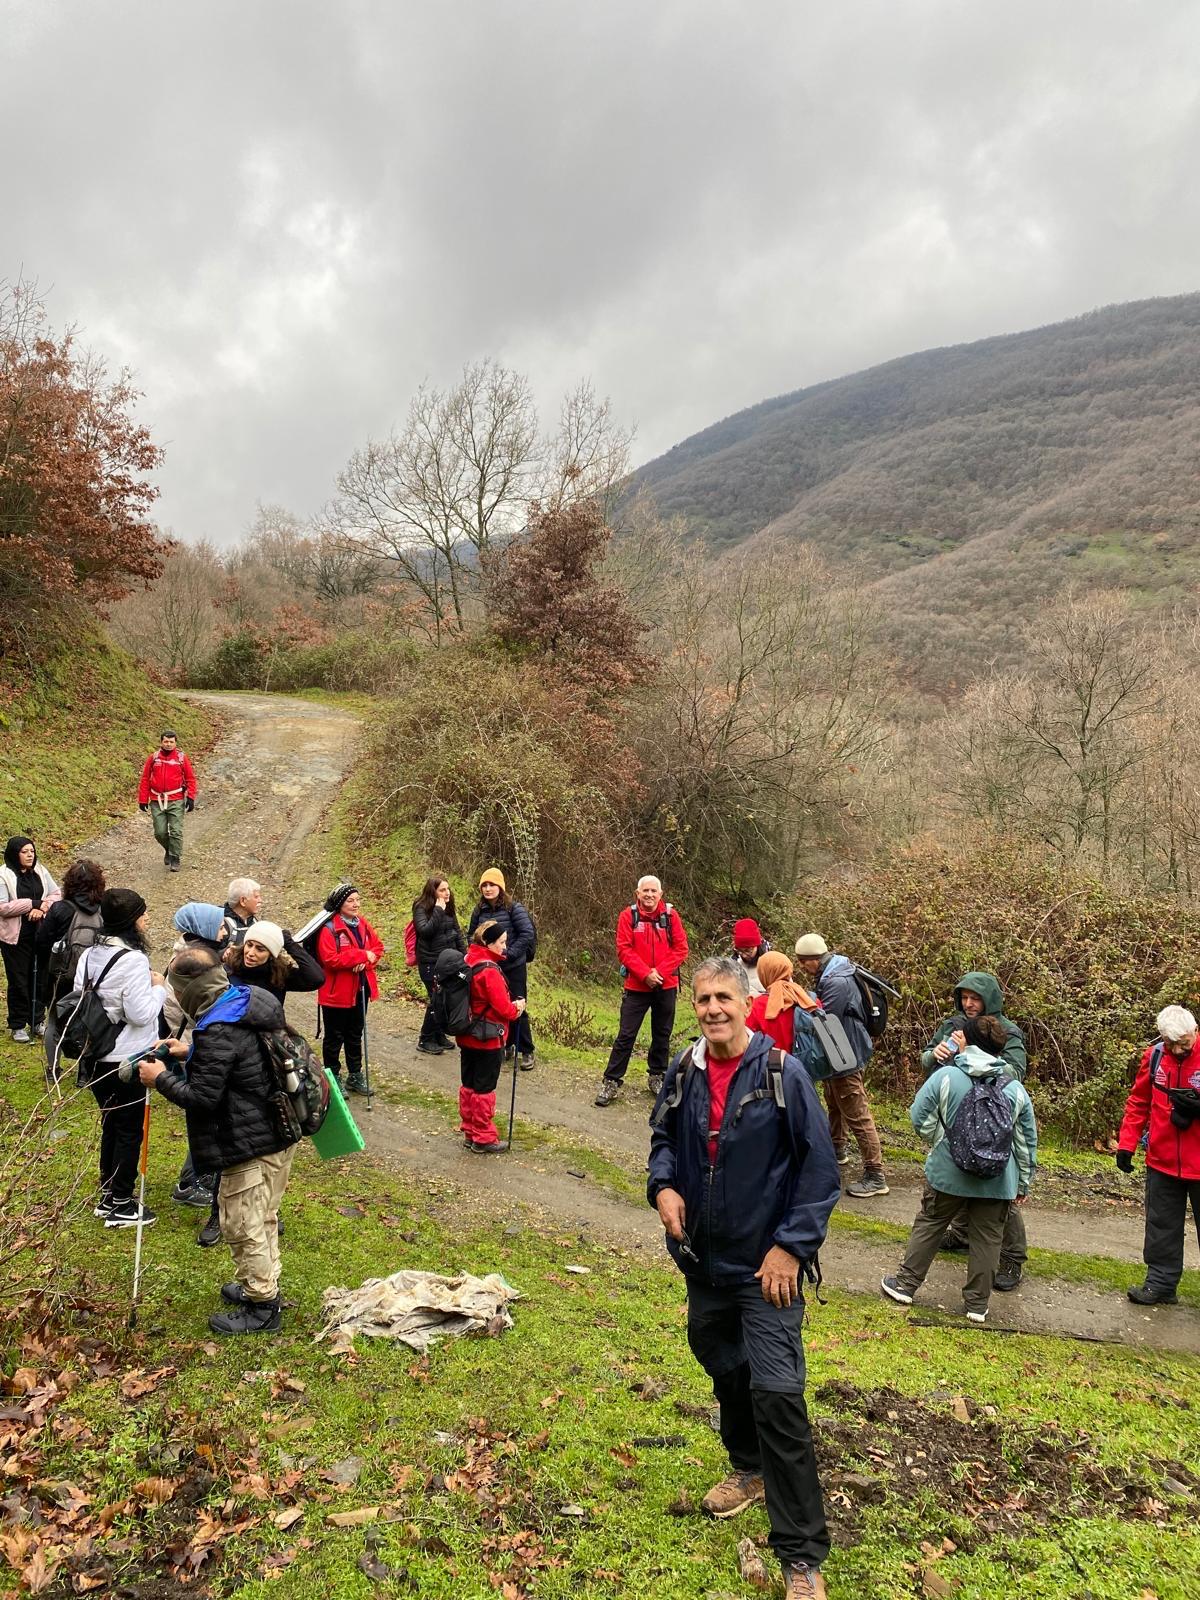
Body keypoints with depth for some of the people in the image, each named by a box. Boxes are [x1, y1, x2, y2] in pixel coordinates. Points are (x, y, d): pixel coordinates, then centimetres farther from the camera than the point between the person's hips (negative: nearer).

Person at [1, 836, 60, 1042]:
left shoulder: (40, 871, 5)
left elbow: (56, 894, 7)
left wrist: (42, 907, -13)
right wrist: (34, 903, -18)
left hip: (40, 934, 4)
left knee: (40, 978, 10)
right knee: (18, 981, 4)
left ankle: (37, 1021, 24)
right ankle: (17, 1026, 15)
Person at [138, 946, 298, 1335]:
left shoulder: (218, 1032, -27)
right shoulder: (251, 1001, 3)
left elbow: (202, 1098, -23)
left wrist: (161, 1078, -9)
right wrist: (191, 1054, 12)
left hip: (250, 1146, -10)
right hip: (279, 1134, 10)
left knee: (242, 1226, 6)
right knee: (263, 1218, 25)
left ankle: (262, 1306, 19)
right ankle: (263, 1285, 40)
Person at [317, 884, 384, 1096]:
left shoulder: (363, 924, 6)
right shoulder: (329, 928, -18)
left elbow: (378, 947, 6)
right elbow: (330, 959, -26)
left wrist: (366, 962, -14)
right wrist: (362, 955, -24)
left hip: (360, 989, 7)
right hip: (336, 992, -7)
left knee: (355, 1036, 19)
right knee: (334, 1038, 7)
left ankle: (355, 1076, 31)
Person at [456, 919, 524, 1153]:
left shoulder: (468, 962, 4)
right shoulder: (489, 971, -23)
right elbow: (503, 1008, -21)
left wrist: (511, 1006, 2)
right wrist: (517, 1007, 0)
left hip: (467, 1037, 8)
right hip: (488, 1039, -8)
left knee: (469, 1085, 17)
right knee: (484, 1089, 4)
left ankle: (469, 1133, 29)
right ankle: (483, 1139, 14)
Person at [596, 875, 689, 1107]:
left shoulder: (671, 915, -1)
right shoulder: (628, 916, -4)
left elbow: (681, 949, -3)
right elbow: (624, 949, -8)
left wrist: (660, 972, -14)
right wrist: (645, 973, -17)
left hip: (666, 986, 2)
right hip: (636, 986, -2)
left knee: (662, 1035, 13)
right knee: (625, 1035, -1)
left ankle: (656, 1077, 29)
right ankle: (611, 1082, 5)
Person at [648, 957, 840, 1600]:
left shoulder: (782, 1073, -16)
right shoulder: (683, 1072, -3)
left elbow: (820, 1169, -12)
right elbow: (663, 1136, 14)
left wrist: (792, 1246, -16)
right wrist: (663, 1184, -6)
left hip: (765, 1264, -5)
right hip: (703, 1259, 6)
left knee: (776, 1392, -10)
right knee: (722, 1367, 23)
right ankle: (749, 1469, 50)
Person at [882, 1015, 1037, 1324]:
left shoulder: (946, 1076, -12)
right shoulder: (1015, 1089, -2)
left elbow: (920, 1116, -10)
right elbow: (1027, 1141, 5)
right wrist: (1023, 1183, 15)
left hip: (948, 1172, -1)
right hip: (997, 1180, 2)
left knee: (929, 1225, 14)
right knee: (987, 1238, 13)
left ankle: (905, 1283, 23)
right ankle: (977, 1303, 19)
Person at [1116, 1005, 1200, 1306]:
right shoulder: (1155, 1056, -2)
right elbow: (1138, 1102, 6)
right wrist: (1126, 1144, 1)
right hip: (1162, 1162, 3)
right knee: (1162, 1226, 13)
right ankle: (1161, 1284, 24)